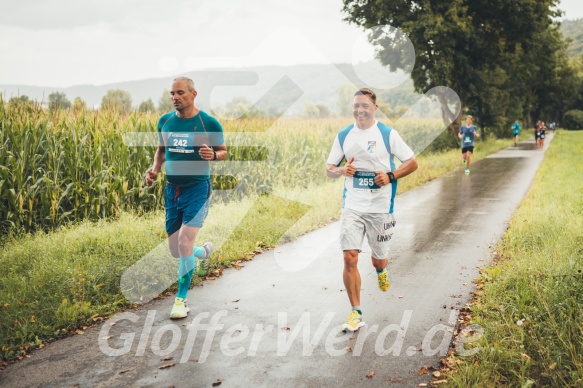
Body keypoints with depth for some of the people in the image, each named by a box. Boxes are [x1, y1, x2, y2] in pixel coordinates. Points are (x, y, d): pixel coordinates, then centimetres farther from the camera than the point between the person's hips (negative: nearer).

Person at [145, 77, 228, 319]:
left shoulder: (209, 123, -9)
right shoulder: (165, 121, 4)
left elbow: (223, 151, 1)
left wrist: (213, 155, -22)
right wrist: (155, 169, -1)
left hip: (197, 188, -5)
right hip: (172, 189, 5)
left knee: (185, 241, -16)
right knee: (176, 250, 10)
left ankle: (181, 299, 0)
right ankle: (204, 252, 46)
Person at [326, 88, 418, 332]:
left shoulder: (388, 134, -4)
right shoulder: (343, 136, 5)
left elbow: (412, 163, 1)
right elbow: (329, 169, 11)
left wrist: (391, 176, -16)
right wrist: (341, 171, -12)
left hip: (380, 208, -1)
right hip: (352, 207, 2)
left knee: (378, 259, 10)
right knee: (349, 258, -10)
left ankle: (381, 271, 50)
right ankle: (356, 313, 2)